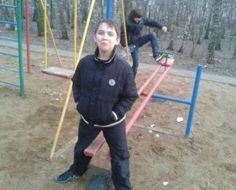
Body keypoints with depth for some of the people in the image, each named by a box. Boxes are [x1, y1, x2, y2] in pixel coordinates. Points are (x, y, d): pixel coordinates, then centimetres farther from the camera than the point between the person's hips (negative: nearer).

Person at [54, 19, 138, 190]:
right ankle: (77, 171, 58)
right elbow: (76, 83, 6)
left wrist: (116, 114, -18)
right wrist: (79, 101, -4)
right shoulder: (85, 62, -14)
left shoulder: (124, 68, -23)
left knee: (120, 156, 11)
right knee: (81, 147, 27)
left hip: (113, 122, -3)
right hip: (88, 118, 4)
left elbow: (131, 96, -12)